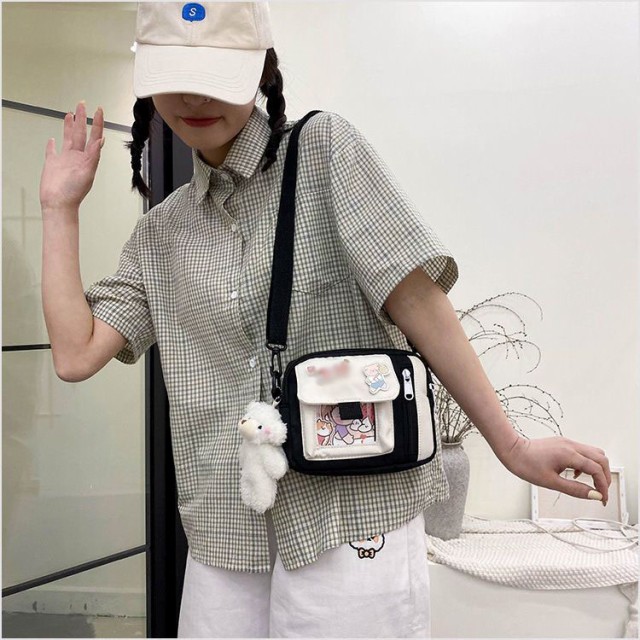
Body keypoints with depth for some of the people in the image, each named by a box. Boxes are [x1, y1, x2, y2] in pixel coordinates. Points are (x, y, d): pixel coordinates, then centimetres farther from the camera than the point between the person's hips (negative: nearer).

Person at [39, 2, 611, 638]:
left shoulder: (324, 148, -3)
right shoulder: (159, 231, 11)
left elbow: (415, 300, -8)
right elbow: (76, 354, 3)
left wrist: (512, 446, -9)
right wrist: (60, 207, 8)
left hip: (353, 517, -4)